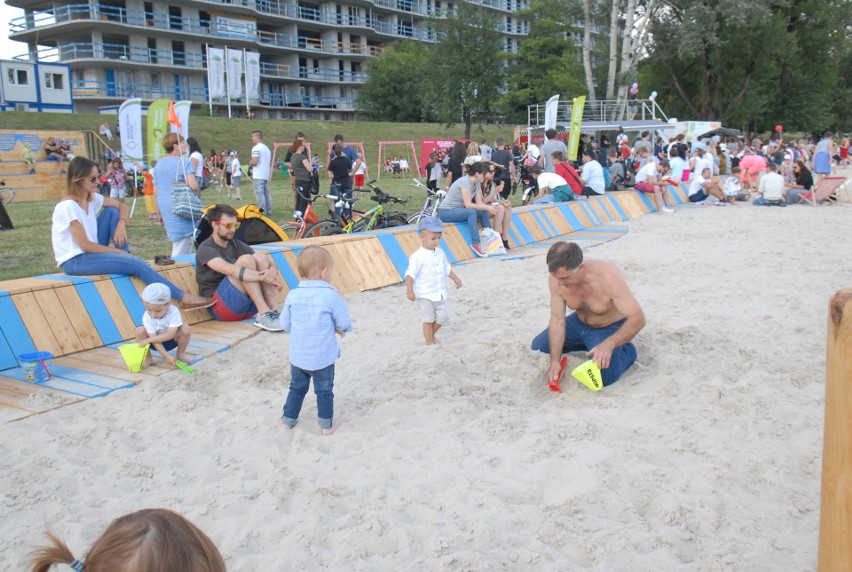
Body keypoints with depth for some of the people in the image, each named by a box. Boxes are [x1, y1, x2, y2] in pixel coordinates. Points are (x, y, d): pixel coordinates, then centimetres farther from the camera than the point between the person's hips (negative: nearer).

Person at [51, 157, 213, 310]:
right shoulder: (68, 206, -19)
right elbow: (85, 245, -20)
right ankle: (183, 297, -18)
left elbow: (122, 206, 14)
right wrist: (119, 252, -12)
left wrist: (121, 224, -8)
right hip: (73, 261, -8)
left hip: (89, 252, 8)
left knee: (112, 212, 0)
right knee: (136, 264, -20)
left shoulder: (92, 198, 4)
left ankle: (126, 260, -3)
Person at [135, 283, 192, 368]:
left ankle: (180, 354, -1)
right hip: (156, 343, 0)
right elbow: (154, 339, -27)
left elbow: (171, 334, -35)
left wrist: (148, 340, -40)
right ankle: (148, 358, -6)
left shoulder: (173, 312, -28)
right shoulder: (147, 317, -25)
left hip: (172, 341, 0)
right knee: (139, 331, -26)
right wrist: (167, 356, -36)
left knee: (186, 329, -28)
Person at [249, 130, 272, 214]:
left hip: (258, 176, -9)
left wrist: (250, 163, 0)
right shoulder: (267, 148, 17)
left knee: (259, 193, -7)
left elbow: (254, 162, -20)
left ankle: (262, 212, -10)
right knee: (266, 193, 11)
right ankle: (268, 211, 13)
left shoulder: (256, 148, -12)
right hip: (266, 175, 9)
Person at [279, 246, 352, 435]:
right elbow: (345, 323, -9)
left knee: (297, 387, 23)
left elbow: (284, 324, 2)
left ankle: (288, 418, 33)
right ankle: (326, 425, 20)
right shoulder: (331, 295, -16)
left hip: (297, 356, 4)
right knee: (324, 391, 12)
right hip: (323, 357, -3)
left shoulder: (293, 295, -6)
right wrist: (341, 328, 13)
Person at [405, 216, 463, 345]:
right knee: (429, 319, 1)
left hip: (440, 294, 6)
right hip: (425, 295, -6)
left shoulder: (440, 253, 5)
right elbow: (411, 274, -21)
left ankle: (432, 335, 31)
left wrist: (455, 278, 23)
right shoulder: (418, 256, -17)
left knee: (443, 316, 8)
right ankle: (429, 342, 16)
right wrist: (409, 290, -29)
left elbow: (446, 269, 21)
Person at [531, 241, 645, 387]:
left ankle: (627, 350, 5)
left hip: (611, 328, -5)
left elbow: (638, 318, -35)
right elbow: (557, 320, -17)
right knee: (538, 346, 4)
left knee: (603, 377, -26)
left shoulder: (608, 277, -38)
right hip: (580, 323, 6)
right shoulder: (557, 279, -23)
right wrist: (555, 361, -25)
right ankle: (588, 344, 17)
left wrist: (609, 344, -48)